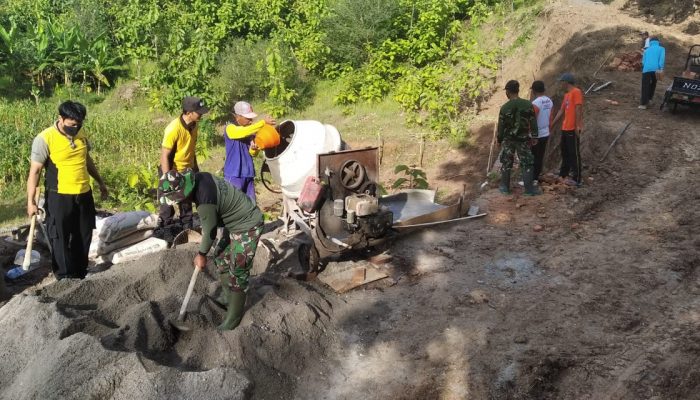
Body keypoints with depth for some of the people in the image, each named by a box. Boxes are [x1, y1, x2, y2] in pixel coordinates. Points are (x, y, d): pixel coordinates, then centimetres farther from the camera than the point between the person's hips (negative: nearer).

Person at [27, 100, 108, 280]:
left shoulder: (81, 135, 4)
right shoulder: (45, 139, -14)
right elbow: (35, 171, -13)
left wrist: (100, 182, 25)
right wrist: (31, 201, -16)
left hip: (84, 195, 6)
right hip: (59, 197, -6)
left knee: (84, 236, 14)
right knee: (60, 238, 4)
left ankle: (80, 273, 28)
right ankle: (64, 277, 15)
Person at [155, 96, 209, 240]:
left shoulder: (194, 126, -4)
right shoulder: (173, 129, -27)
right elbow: (164, 155, -24)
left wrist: (195, 166, 18)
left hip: (187, 170, 7)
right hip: (172, 171, -7)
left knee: (187, 202, 16)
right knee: (168, 202, 2)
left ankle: (187, 229, 28)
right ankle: (162, 230, 15)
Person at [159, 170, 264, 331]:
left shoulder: (205, 203, -34)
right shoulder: (198, 177, -10)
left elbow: (210, 232, -18)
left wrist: (201, 254, 1)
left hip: (248, 227, -10)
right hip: (235, 222, 10)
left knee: (238, 272, -4)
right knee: (221, 258, 21)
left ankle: (234, 316, 10)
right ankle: (227, 298, 40)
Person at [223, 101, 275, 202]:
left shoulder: (249, 131, 11)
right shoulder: (230, 128, -9)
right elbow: (244, 132, -29)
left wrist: (254, 149, -10)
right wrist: (263, 122, -28)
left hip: (248, 175, 7)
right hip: (234, 175, -7)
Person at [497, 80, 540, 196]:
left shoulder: (505, 107, -10)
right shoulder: (528, 105, -7)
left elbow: (501, 126, -3)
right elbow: (533, 123, -3)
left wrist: (499, 139, 9)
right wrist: (534, 137, 6)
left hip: (508, 139, 0)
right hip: (523, 139, 0)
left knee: (506, 163, 11)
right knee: (527, 164, 6)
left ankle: (505, 187, 17)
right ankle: (529, 189, 5)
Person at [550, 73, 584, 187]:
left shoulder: (576, 92, -11)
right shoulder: (566, 95, 17)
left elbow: (578, 109, -17)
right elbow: (561, 111, 21)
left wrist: (578, 126, -22)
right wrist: (552, 124, 23)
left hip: (573, 129, -9)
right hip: (565, 128, 9)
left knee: (574, 153, -6)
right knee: (565, 152, 17)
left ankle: (577, 179, -3)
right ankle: (563, 174, 28)